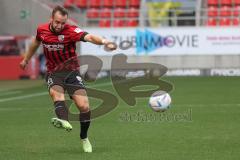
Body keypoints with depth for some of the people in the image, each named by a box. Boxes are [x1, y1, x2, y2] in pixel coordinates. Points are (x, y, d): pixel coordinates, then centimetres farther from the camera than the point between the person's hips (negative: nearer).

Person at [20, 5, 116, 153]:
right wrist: (26, 60, 35)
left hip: (71, 71, -2)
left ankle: (84, 139, 9)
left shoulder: (71, 31, -16)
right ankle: (64, 121, -60)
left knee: (84, 106, -13)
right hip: (53, 73, 2)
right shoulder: (42, 30, -2)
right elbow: (36, 43, 21)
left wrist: (103, 41, -55)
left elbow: (89, 37, -35)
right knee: (55, 92, -32)